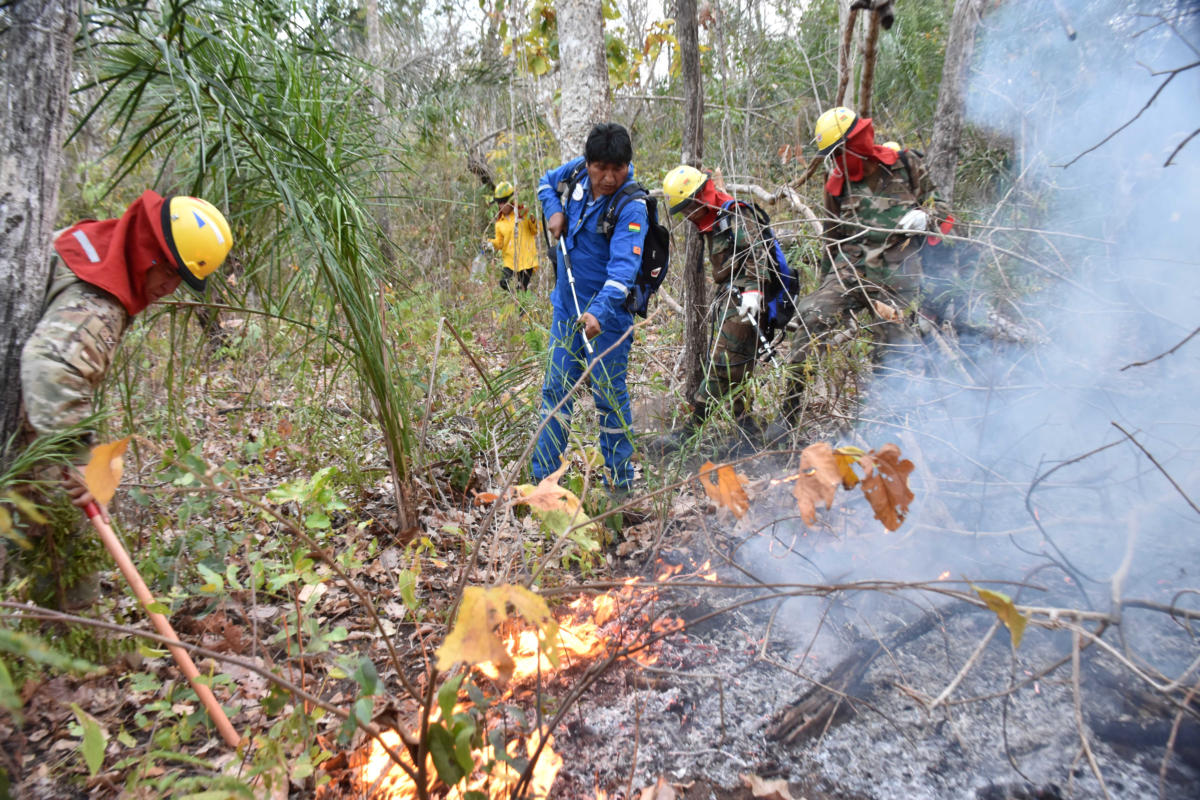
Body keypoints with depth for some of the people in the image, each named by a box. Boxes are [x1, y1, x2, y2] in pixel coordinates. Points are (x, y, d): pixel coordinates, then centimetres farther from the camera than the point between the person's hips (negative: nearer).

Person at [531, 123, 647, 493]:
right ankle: (543, 476, 22)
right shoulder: (576, 172, -1)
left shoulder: (632, 208, -20)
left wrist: (600, 311, -46)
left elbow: (623, 267, -32)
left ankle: (620, 482, 15)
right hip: (567, 307, 6)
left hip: (607, 313, -6)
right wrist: (554, 211, 1)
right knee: (556, 388, 11)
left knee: (610, 394, 0)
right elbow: (546, 182, 22)